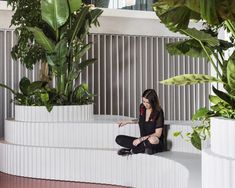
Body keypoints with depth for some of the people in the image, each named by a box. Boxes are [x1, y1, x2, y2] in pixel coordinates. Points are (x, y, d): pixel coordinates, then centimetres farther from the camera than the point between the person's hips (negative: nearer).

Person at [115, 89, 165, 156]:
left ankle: (132, 150, -18)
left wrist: (141, 139, -22)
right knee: (119, 139, -9)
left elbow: (158, 134, -17)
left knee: (152, 140, -42)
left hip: (156, 143, -6)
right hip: (142, 141, 6)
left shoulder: (158, 112, -14)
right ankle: (145, 148, -19)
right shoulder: (142, 107, 3)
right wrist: (127, 122, 17)